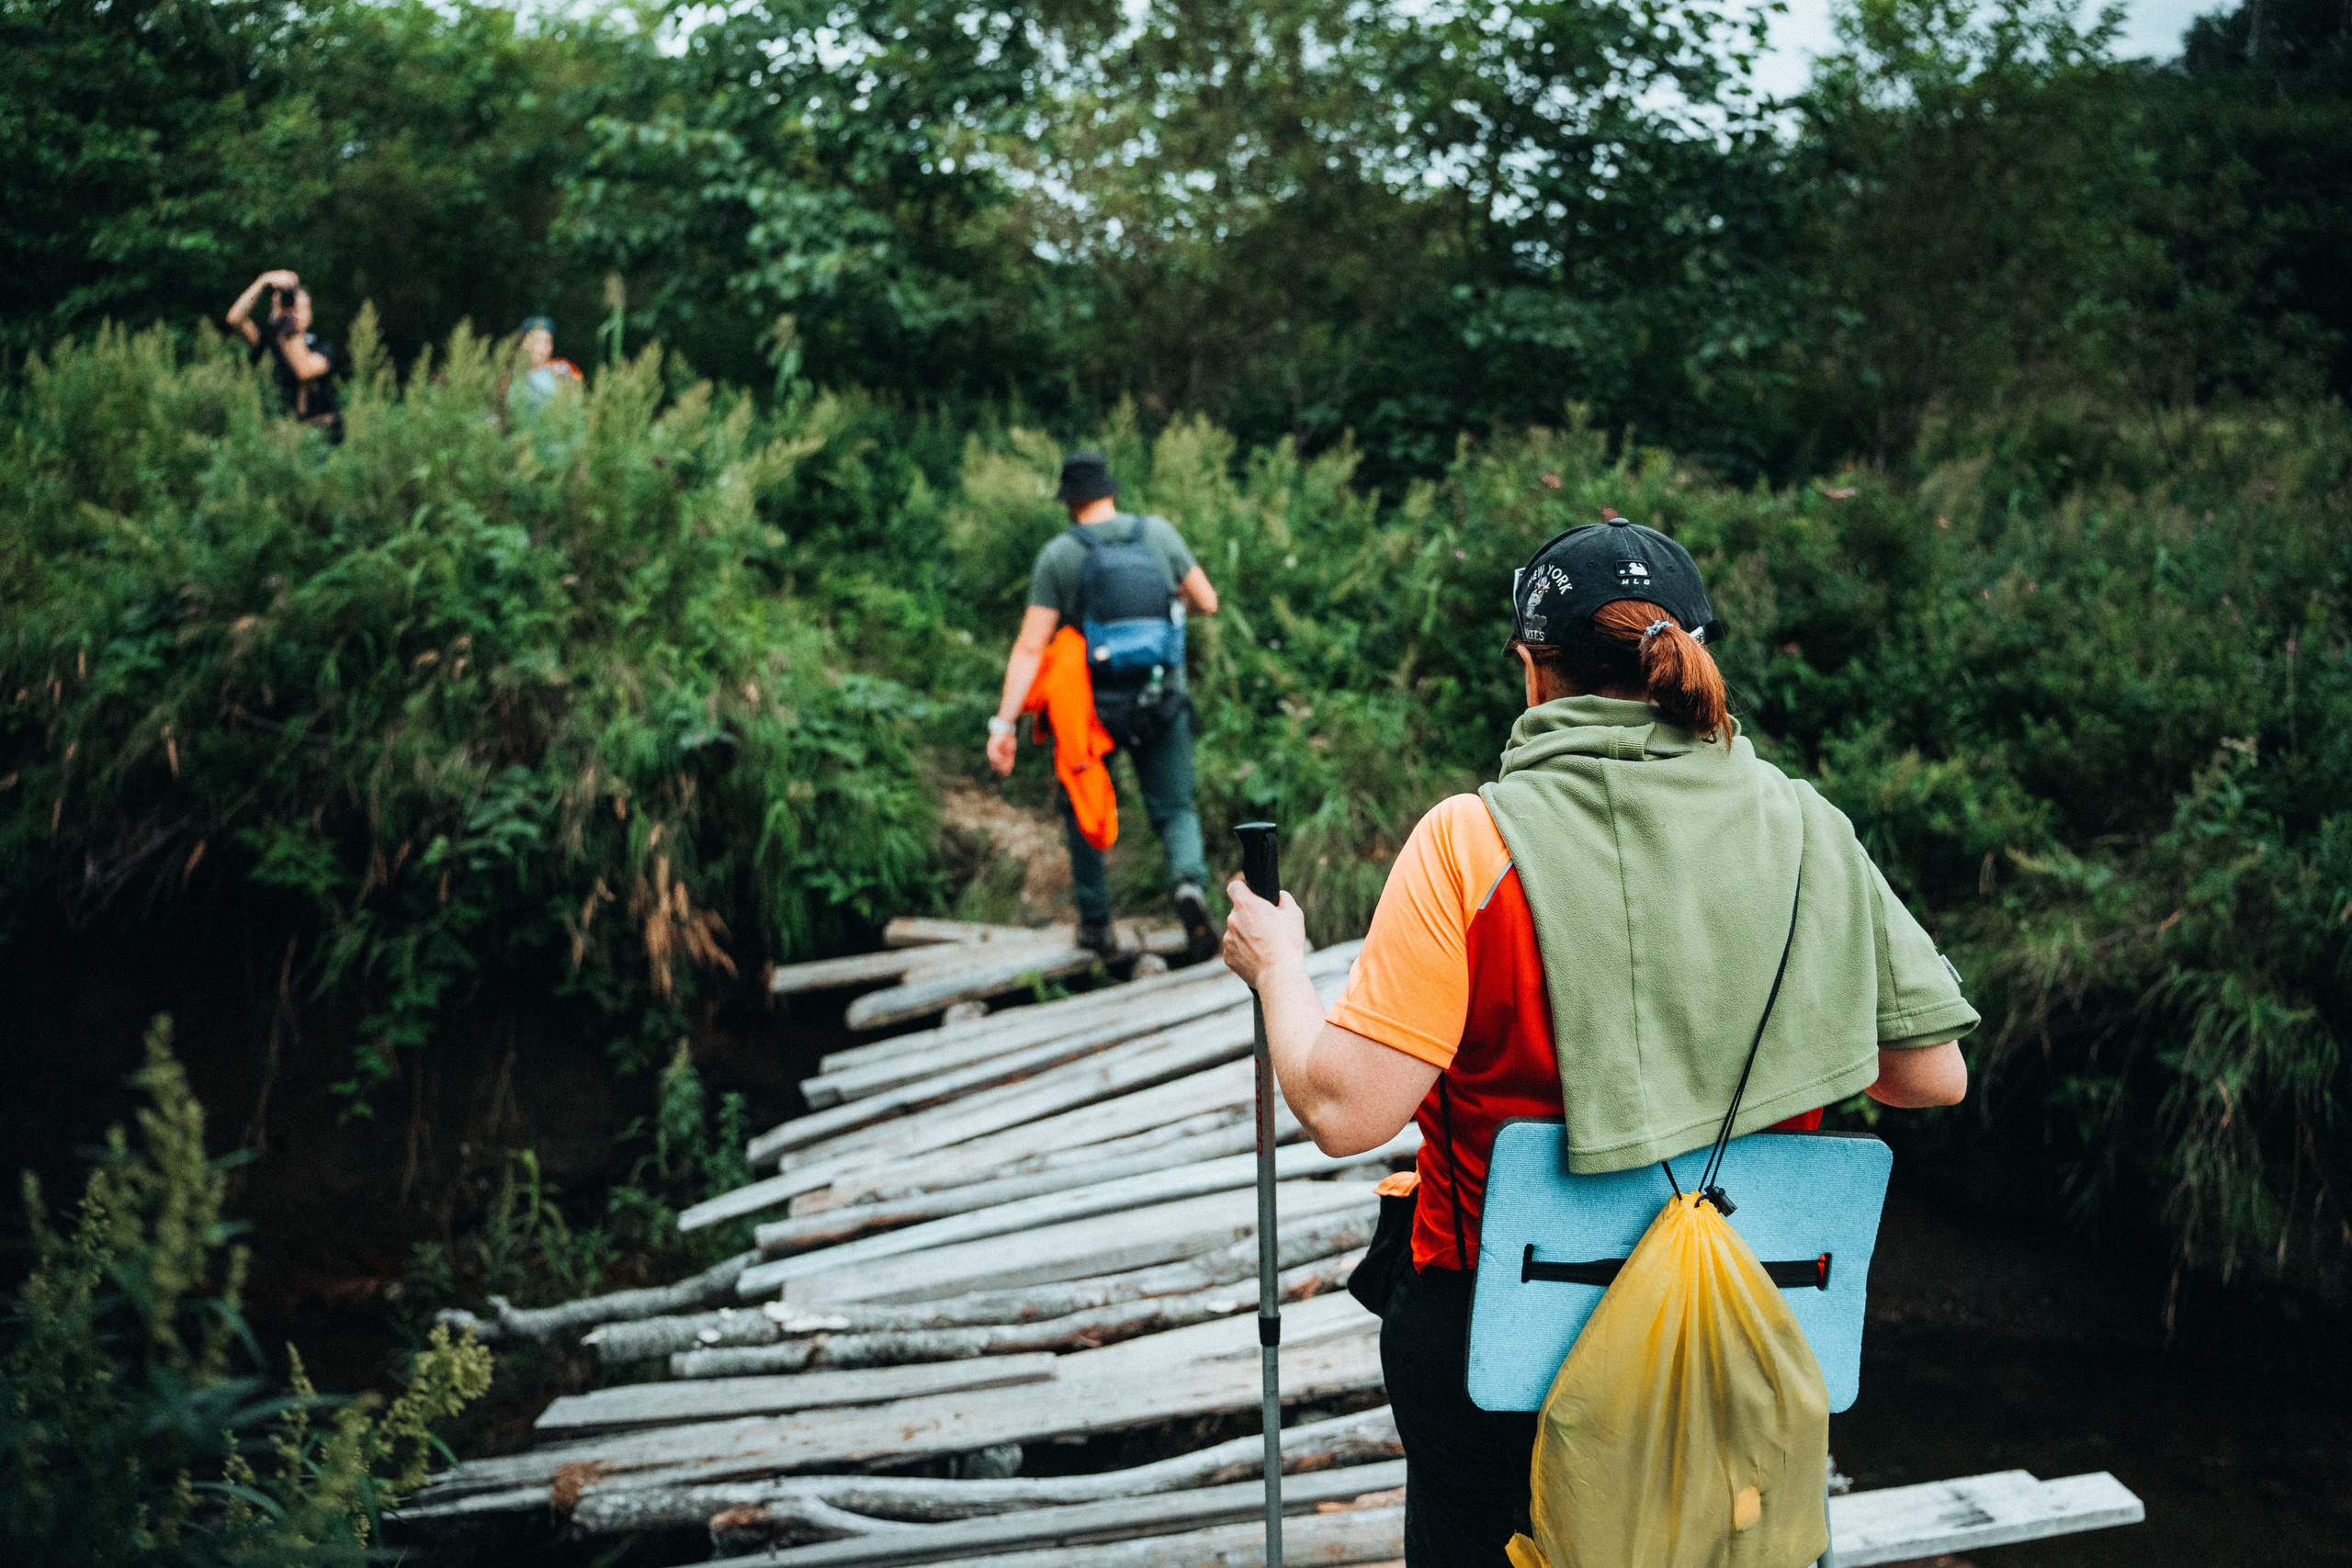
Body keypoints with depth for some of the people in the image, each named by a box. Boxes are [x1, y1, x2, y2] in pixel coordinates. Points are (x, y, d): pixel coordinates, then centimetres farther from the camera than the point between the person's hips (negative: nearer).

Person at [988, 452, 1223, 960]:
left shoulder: (1057, 555, -10)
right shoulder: (1159, 532, -5)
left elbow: (1030, 647, -16)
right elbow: (1207, 601, 2)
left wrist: (1002, 724, -17)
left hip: (1092, 706, -1)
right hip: (1162, 703, 1)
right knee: (1174, 811, 13)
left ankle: (1096, 920, 25)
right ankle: (1189, 885, -18)